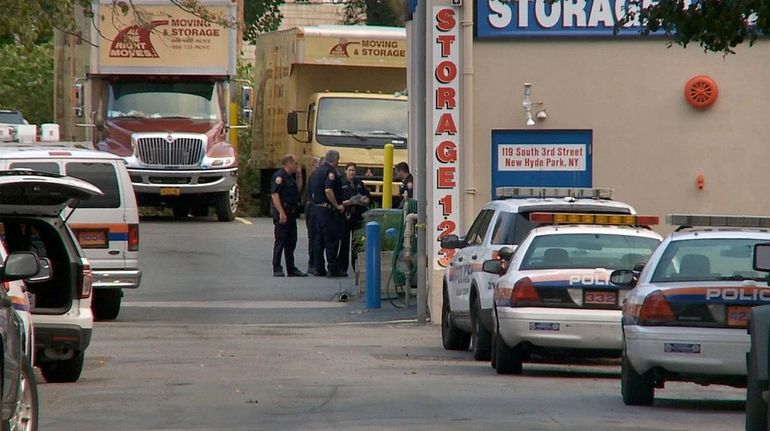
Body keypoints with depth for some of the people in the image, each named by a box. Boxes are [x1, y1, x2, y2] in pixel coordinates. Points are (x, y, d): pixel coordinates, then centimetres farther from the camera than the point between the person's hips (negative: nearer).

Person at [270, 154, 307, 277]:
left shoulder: (290, 177, 18)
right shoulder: (279, 176, -12)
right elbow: (275, 195, -20)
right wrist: (281, 213, -25)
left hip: (291, 213, 10)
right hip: (282, 213, -10)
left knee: (291, 242, 12)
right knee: (280, 241, -6)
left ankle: (291, 269, 17)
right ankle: (277, 269, -2)